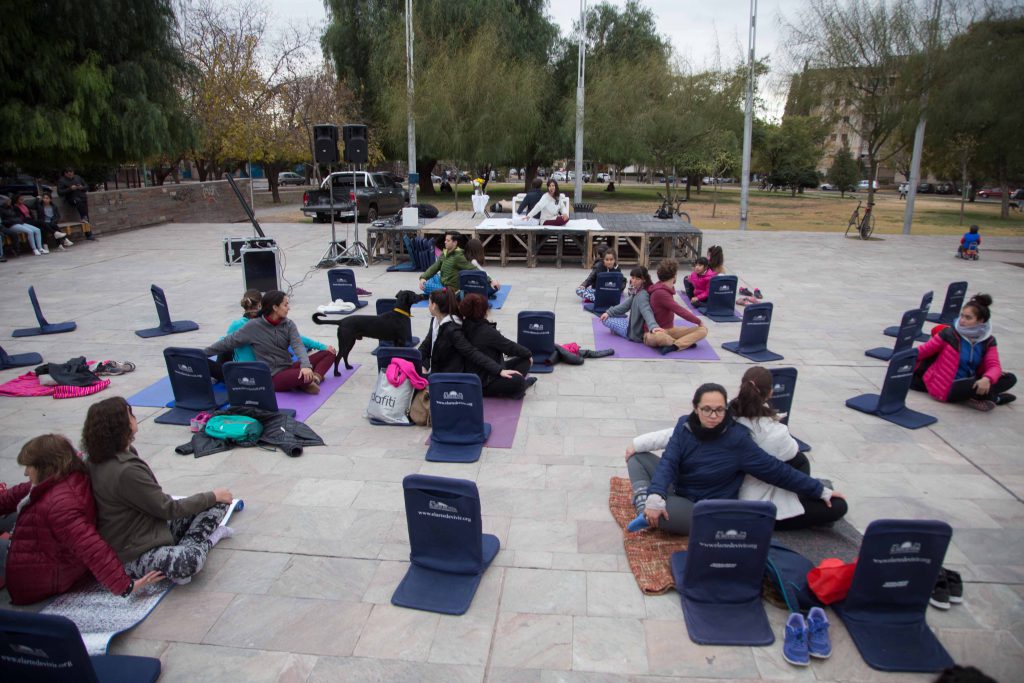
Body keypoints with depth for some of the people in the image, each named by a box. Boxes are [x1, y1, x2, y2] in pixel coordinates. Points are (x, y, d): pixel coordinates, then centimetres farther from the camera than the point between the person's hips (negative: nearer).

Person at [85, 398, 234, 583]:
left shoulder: (98, 461, 1)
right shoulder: (125, 472, -29)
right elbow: (169, 509, -20)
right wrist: (213, 496, -8)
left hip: (147, 530, 9)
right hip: (135, 555, -9)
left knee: (216, 502, 4)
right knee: (188, 561, -37)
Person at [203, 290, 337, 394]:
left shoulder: (288, 324, 2)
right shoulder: (254, 326, -10)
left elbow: (298, 345, -13)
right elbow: (227, 343, -2)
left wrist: (306, 365, -33)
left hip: (289, 368, 6)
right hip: (272, 377, -6)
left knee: (329, 352, -6)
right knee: (303, 376, -38)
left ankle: (315, 377, -26)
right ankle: (309, 380, -4)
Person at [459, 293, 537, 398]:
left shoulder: (465, 327, 0)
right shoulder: (487, 331, -21)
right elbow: (510, 346, -13)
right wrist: (528, 353, 2)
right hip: (484, 384, -10)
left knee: (524, 360, 9)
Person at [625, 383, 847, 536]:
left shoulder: (737, 439, -20)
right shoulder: (685, 425, -9)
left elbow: (775, 469, -13)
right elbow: (668, 462, -15)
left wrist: (821, 490, -11)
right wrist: (655, 496, -31)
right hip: (677, 489, 5)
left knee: (651, 514, -30)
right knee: (637, 455, 1)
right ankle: (644, 497, -14)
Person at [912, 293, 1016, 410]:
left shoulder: (988, 341, 0)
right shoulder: (949, 334, -12)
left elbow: (994, 366, -8)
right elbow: (923, 351, -7)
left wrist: (986, 379, -31)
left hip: (968, 383, 4)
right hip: (947, 388, -4)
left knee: (1010, 378, -8)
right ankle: (993, 398, -12)